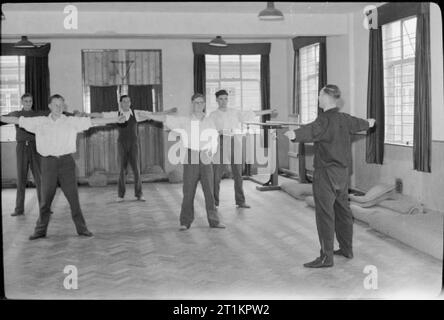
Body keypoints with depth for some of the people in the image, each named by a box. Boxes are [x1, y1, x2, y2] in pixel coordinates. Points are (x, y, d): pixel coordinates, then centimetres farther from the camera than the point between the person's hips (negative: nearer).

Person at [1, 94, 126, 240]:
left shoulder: (72, 121, 4)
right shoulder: (40, 122, 8)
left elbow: (93, 121, -1)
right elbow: (17, 120, 10)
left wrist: (116, 120, -6)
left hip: (66, 161, -1)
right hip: (48, 162, 1)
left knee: (73, 196, 1)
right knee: (45, 198, 5)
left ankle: (81, 228, 9)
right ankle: (40, 230, 16)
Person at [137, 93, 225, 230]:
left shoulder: (209, 122, 8)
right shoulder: (184, 120, 3)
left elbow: (214, 141, 8)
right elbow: (167, 118, -5)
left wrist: (211, 152, -10)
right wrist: (149, 115, -14)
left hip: (206, 160, 1)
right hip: (190, 160, -1)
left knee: (209, 191, 2)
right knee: (188, 191, -2)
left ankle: (214, 220, 10)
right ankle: (185, 222, 7)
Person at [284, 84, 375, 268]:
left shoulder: (325, 120, -17)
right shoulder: (345, 119, 10)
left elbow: (312, 131, -40)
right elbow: (358, 124, 33)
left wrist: (295, 135, -59)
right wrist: (368, 123, 56)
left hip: (327, 173, -9)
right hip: (343, 172, 9)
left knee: (325, 214, -6)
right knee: (343, 210, 18)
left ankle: (326, 257, -4)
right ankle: (346, 249, 31)